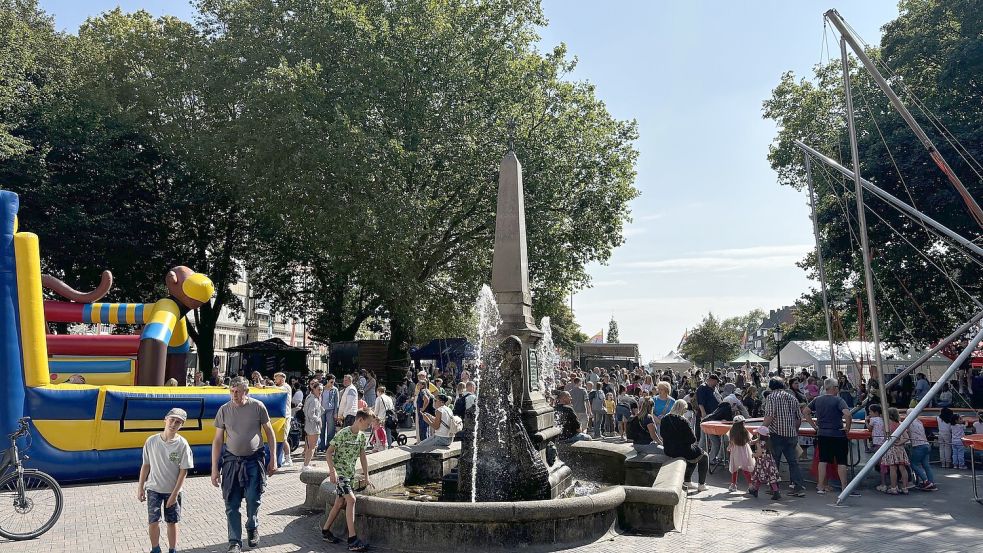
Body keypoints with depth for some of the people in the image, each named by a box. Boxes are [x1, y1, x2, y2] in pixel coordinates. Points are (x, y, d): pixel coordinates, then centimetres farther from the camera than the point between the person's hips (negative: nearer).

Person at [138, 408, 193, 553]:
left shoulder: (182, 444, -13)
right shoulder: (151, 441, -7)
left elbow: (183, 471, -10)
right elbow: (146, 465, 2)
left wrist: (175, 493, -12)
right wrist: (140, 488, 3)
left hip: (173, 491, -1)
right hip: (154, 489, 1)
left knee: (172, 522, 9)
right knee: (154, 521, 0)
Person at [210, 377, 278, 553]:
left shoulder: (257, 406, -7)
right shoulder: (224, 410, -3)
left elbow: (269, 433, 2)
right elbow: (218, 440, 2)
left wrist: (273, 459, 1)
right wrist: (214, 469, 0)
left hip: (254, 460, -1)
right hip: (232, 460, 2)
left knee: (253, 498, -5)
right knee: (231, 504, 2)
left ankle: (252, 528, 25)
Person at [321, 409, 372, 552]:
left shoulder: (362, 436, 5)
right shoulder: (343, 433, -17)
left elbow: (362, 456, 11)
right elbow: (329, 452, -15)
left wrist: (366, 476, 11)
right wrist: (332, 471, -23)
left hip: (350, 473, 8)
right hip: (339, 472, -8)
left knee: (340, 503, 13)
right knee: (351, 499, -18)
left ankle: (325, 531, 31)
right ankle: (352, 540, -18)